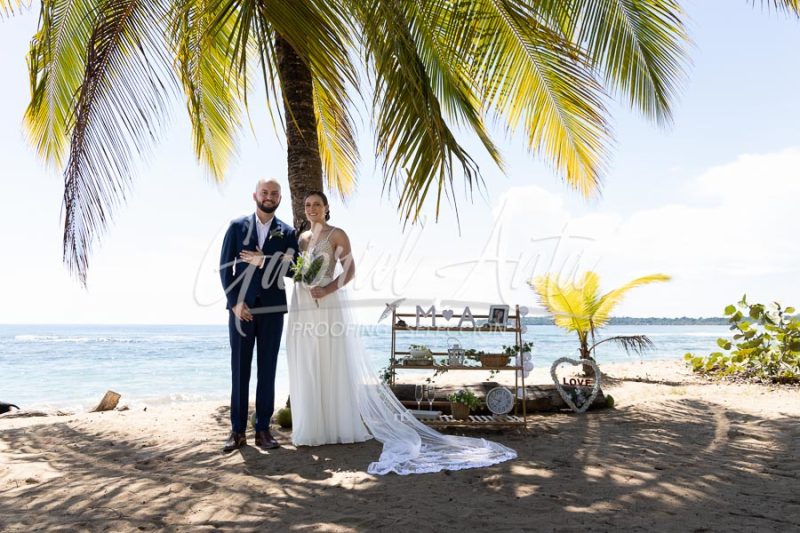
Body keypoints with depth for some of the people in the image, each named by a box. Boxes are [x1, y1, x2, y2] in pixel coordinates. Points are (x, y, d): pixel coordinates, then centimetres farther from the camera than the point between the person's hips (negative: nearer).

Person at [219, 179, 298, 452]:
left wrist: (264, 261, -14)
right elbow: (225, 267, 1)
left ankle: (263, 429, 10)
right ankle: (237, 430, 8)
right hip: (241, 307, 0)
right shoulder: (237, 226, 5)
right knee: (239, 369, 2)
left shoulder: (287, 233, 7)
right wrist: (235, 302, -9)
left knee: (267, 370, 4)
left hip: (272, 309, 1)